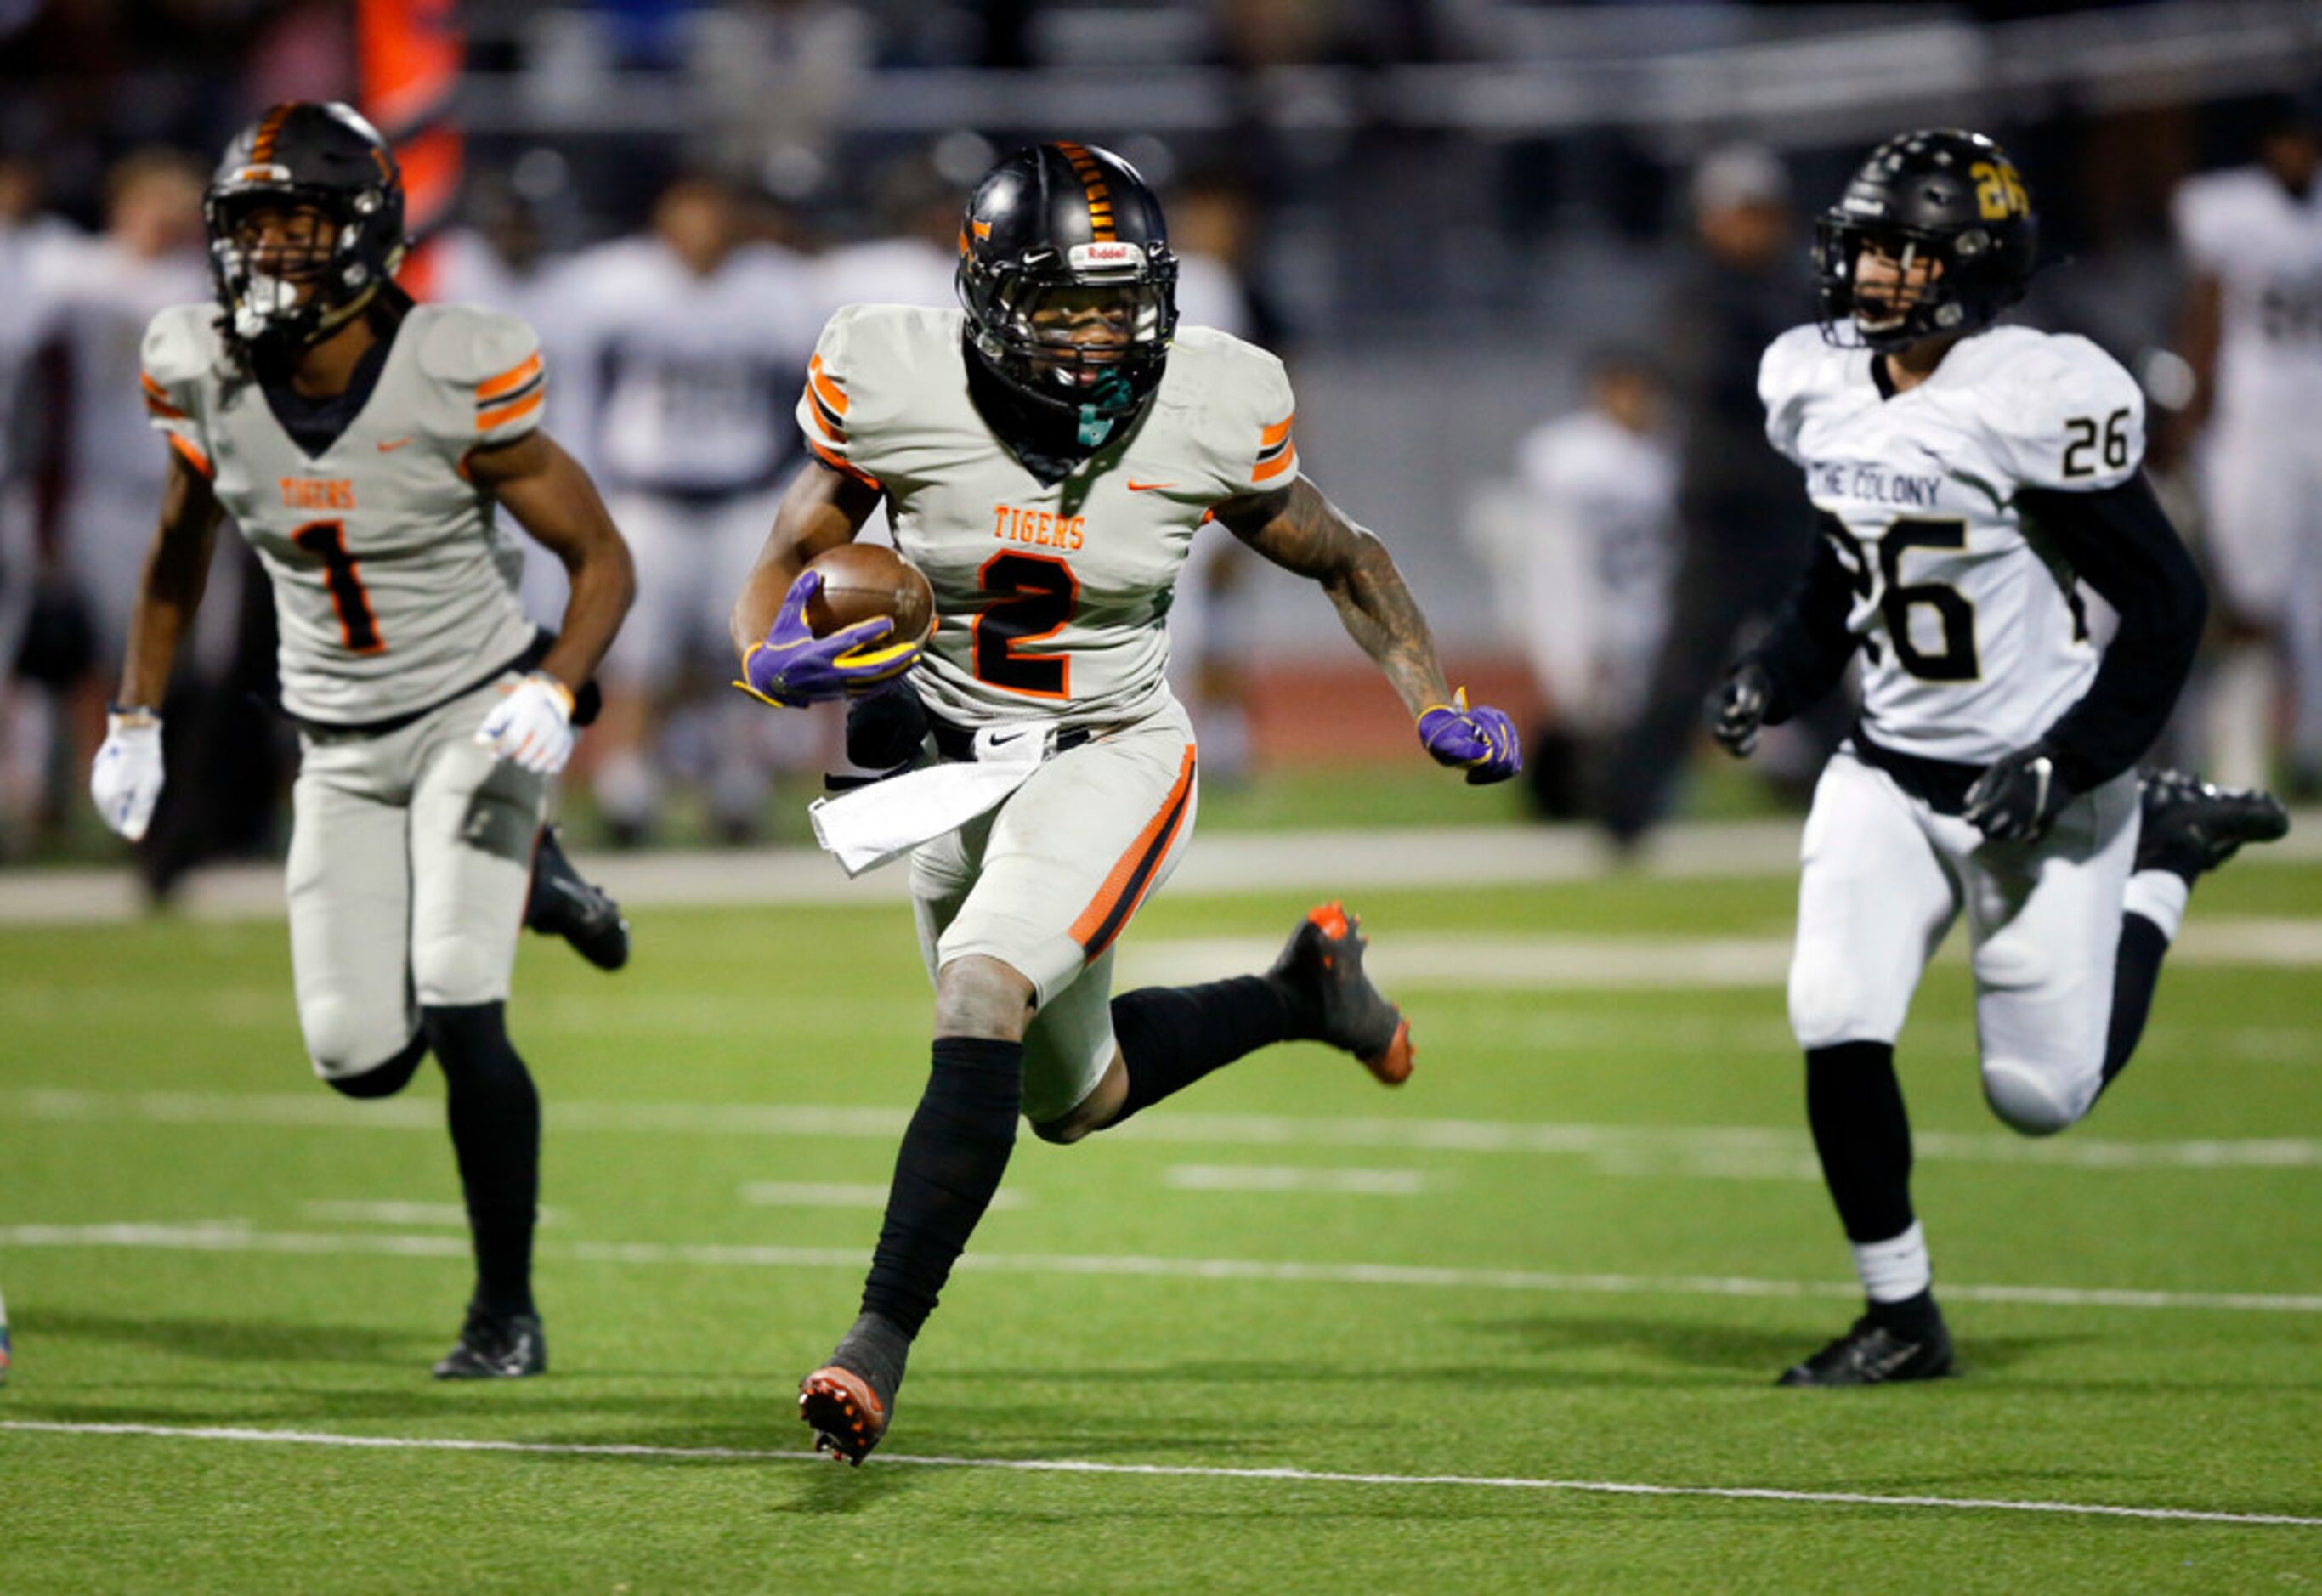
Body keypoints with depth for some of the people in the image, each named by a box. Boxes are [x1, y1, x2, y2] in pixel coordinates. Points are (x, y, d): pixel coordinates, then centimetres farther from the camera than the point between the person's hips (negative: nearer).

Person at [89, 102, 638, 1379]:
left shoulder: (454, 384, -20)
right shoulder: (212, 384, -8)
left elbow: (600, 557, -12)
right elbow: (178, 555, 12)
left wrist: (553, 692, -28)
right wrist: (134, 721, 9)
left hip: (473, 717, -4)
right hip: (340, 747, 4)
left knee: (459, 1020, -18)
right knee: (360, 1060, -1)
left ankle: (508, 1311, 0)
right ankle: (522, 889, 30)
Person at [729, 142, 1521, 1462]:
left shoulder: (1208, 414, -15)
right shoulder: (897, 391, -16)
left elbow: (1347, 561, 3)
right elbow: (785, 568, -5)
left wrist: (1441, 707, -7)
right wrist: (781, 656, -28)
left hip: (1112, 762, -3)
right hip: (953, 763, 3)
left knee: (984, 996, -29)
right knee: (1078, 1100, 18)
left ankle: (882, 1342, -28)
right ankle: (1305, 991, 44)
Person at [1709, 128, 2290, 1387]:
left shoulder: (2034, 403, -22)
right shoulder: (1820, 385, 0)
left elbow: (2166, 606, -16)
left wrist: (2066, 765, -21)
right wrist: (1776, 679, 2)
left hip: (2038, 787, -5)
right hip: (1889, 776, 5)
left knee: (2041, 1093, 3)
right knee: (1837, 1032, -13)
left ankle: (2160, 853, 28)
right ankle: (1900, 1317, 4)